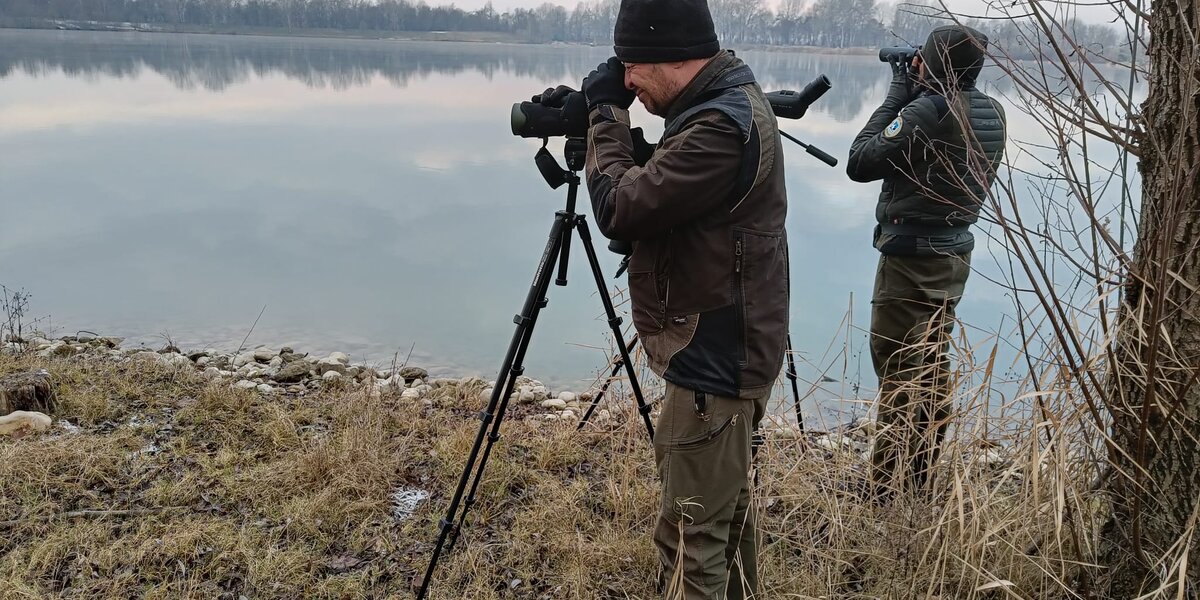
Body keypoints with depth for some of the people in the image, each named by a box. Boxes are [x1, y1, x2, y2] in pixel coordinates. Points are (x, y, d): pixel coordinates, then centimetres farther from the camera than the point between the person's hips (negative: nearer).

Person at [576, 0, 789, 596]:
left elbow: (619, 209, -22)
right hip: (727, 353, 11)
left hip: (711, 364, -11)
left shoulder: (722, 127, -23)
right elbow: (656, 194, 17)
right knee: (725, 505, 25)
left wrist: (606, 114, -9)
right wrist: (614, 123, 2)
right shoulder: (730, 101, 9)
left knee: (691, 536, 0)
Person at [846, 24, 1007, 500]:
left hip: (911, 258, -9)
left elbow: (860, 164, -15)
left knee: (899, 373, -1)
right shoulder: (991, 112, 6)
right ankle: (920, 482, 29)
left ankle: (889, 492, 7)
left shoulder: (927, 111, -19)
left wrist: (898, 94, -8)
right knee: (931, 368, 17)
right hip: (954, 253, 9)